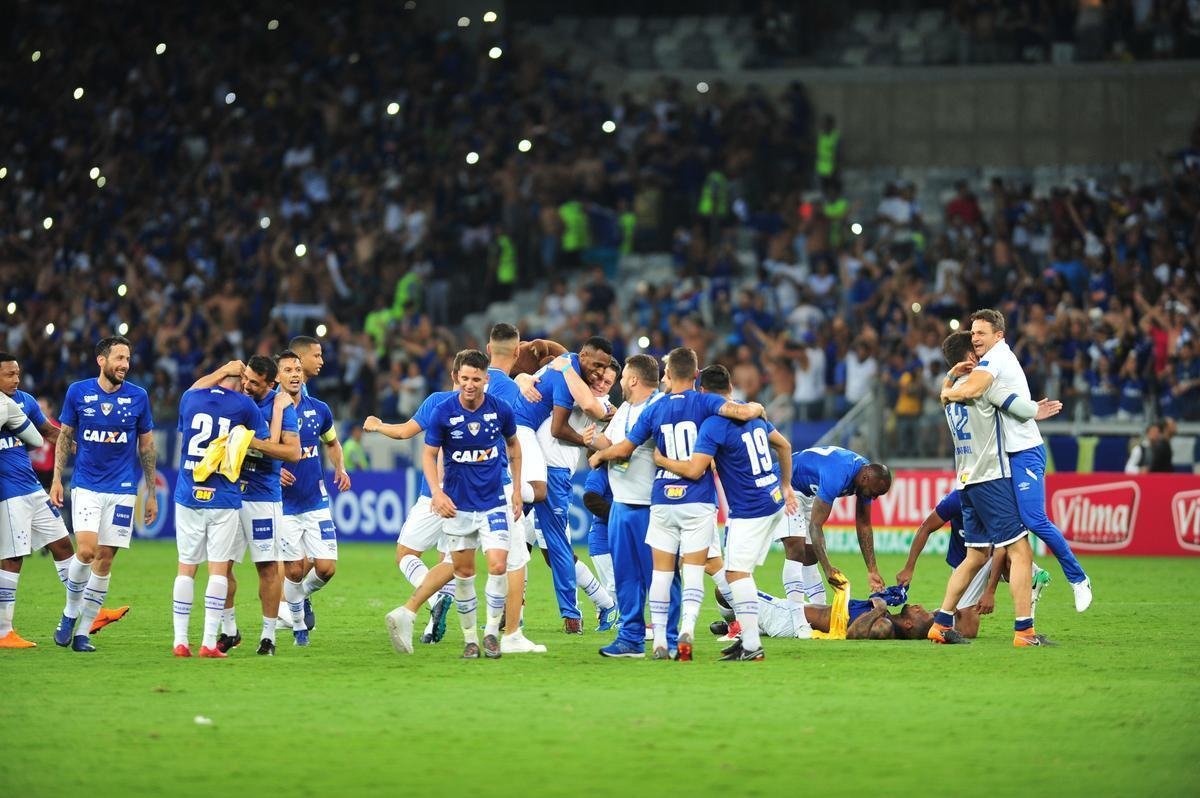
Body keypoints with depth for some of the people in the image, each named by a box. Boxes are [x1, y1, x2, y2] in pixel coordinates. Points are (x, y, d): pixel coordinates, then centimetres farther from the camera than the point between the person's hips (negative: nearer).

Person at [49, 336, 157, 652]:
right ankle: (71, 612, 7)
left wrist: (152, 493, 8)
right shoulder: (78, 392, -1)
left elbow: (147, 446, 9)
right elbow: (65, 436, 9)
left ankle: (82, 632, 9)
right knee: (86, 550, -18)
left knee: (105, 559, 0)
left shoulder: (138, 397, 1)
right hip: (86, 484, -1)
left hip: (123, 489, 1)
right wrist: (57, 478, 1)